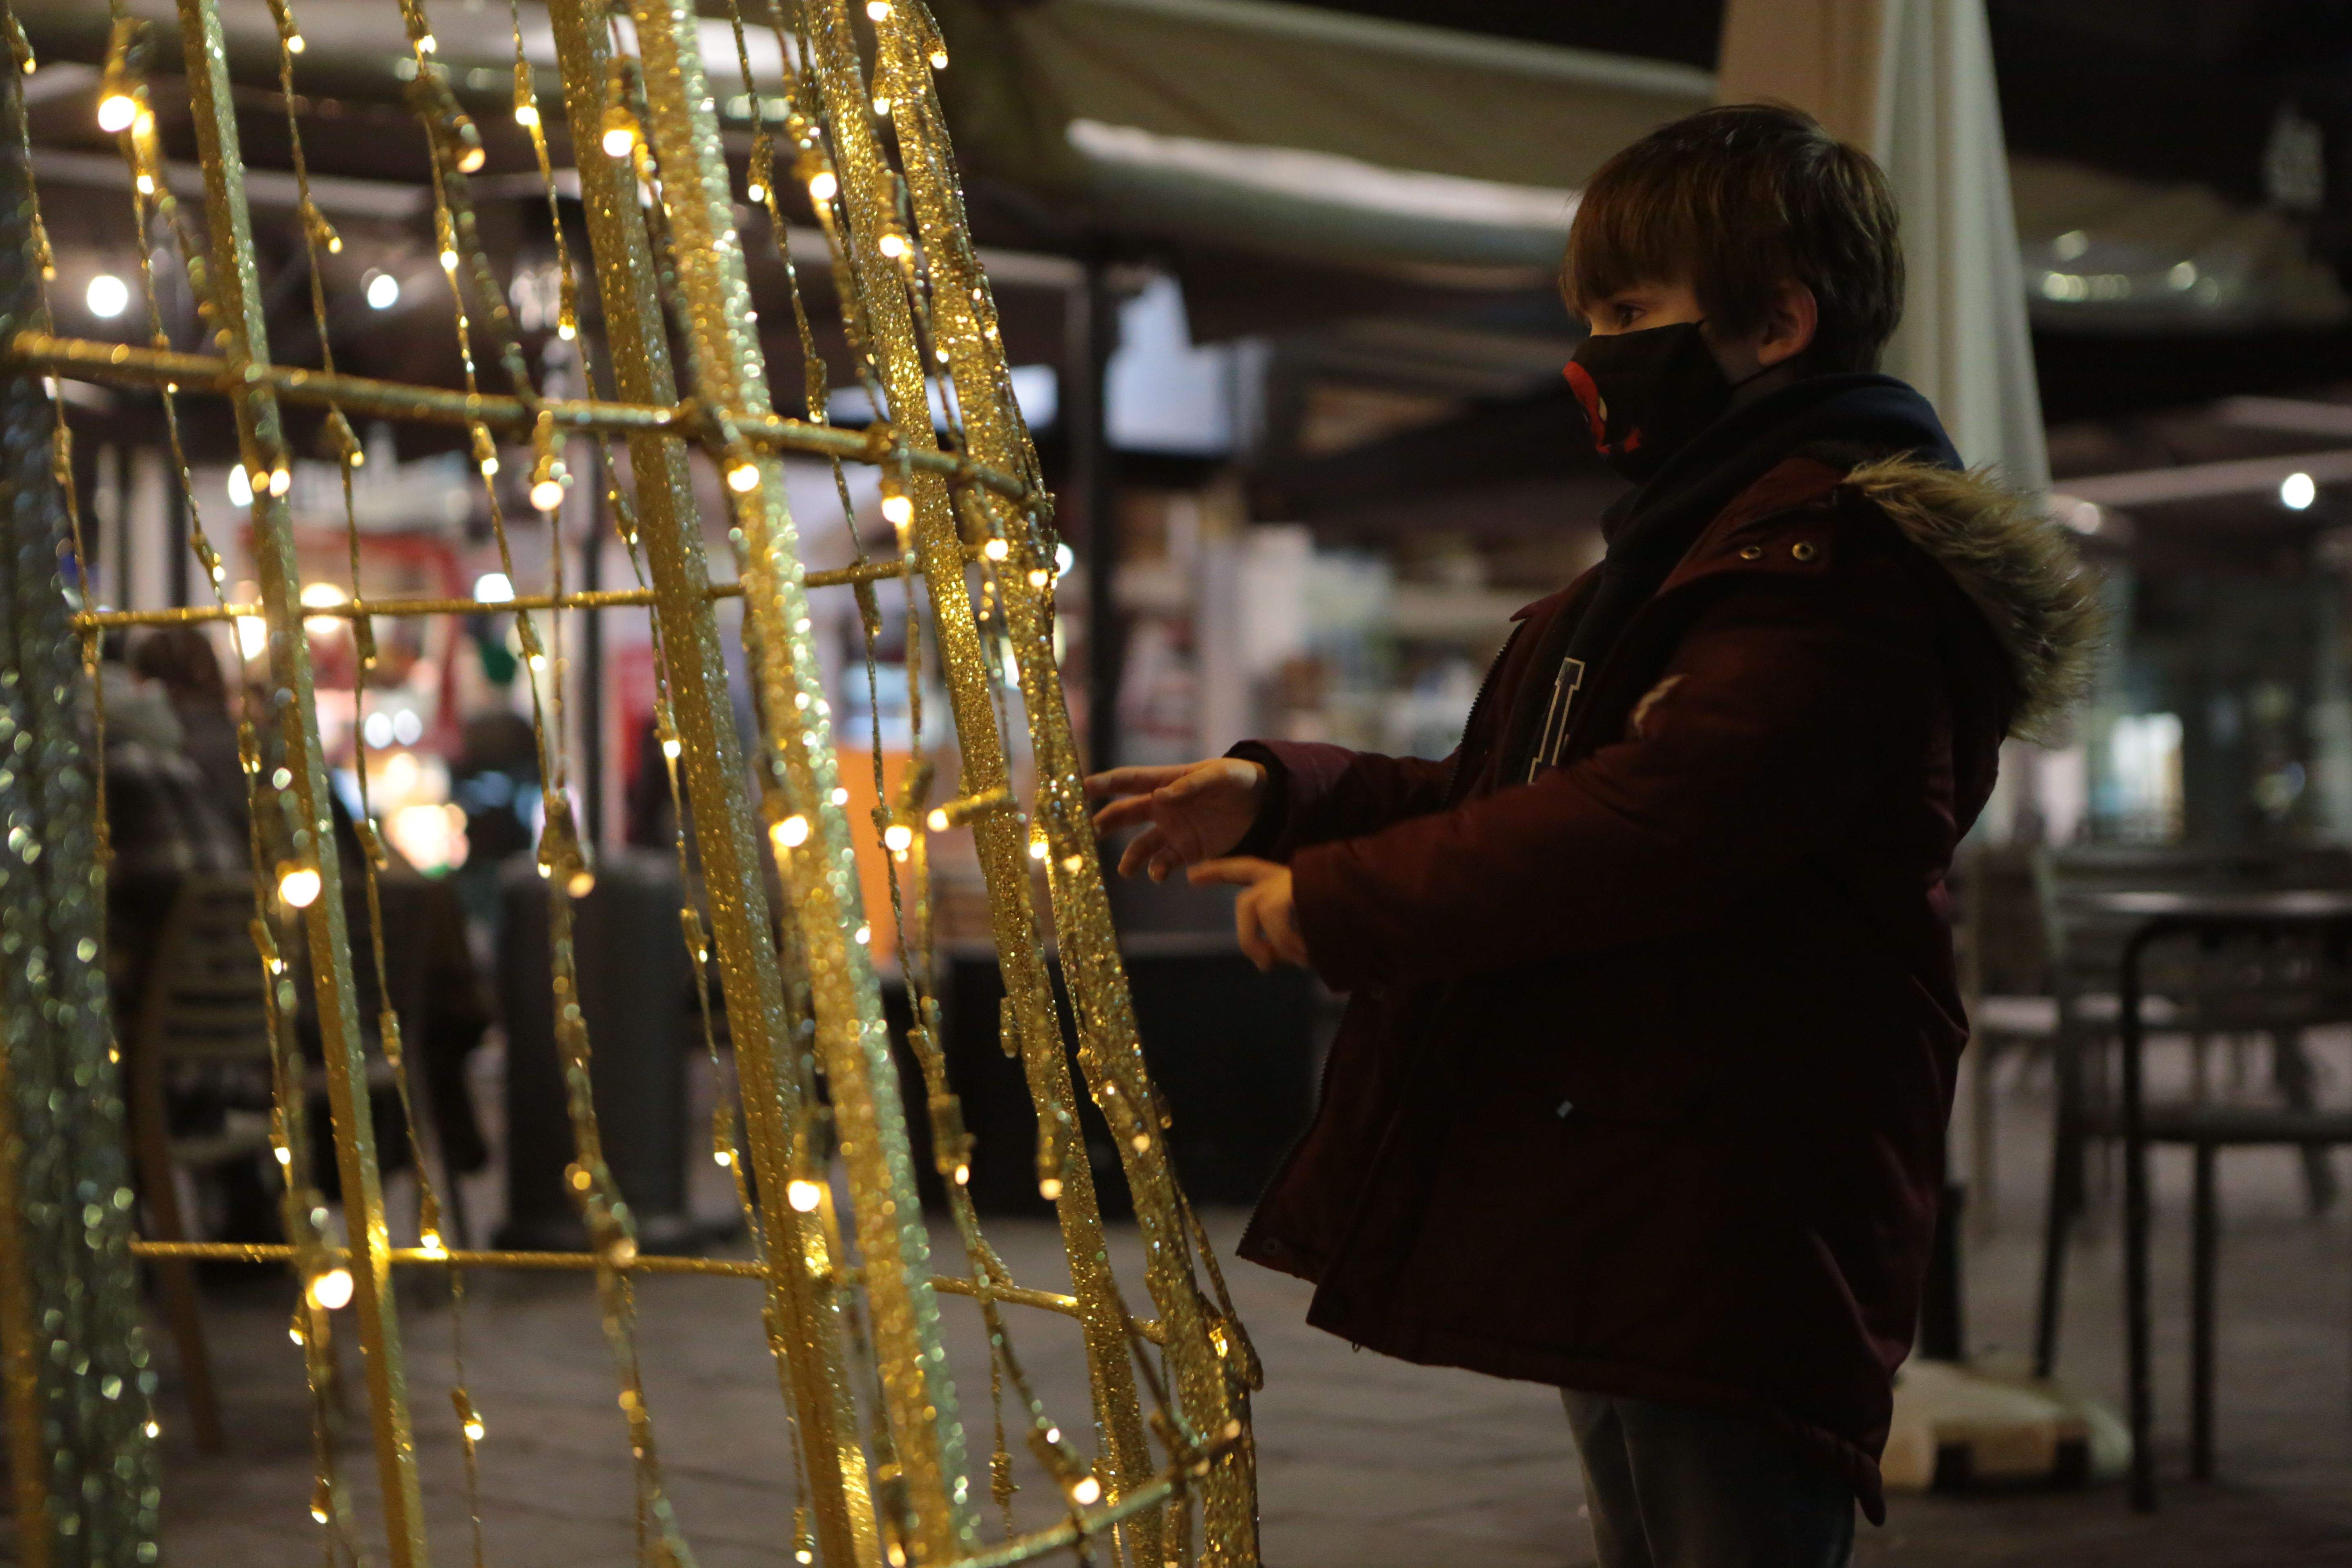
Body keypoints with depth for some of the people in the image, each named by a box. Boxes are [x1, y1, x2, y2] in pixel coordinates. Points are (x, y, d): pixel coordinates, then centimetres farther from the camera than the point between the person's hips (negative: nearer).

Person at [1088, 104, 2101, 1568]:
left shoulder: (1838, 542, -14)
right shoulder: (1693, 540, 21)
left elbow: (1655, 822, -26)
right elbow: (1504, 790, 22)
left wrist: (1334, 901, -18)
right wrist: (1275, 796, 7)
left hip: (1730, 1234, -11)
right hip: (1609, 1222, 11)